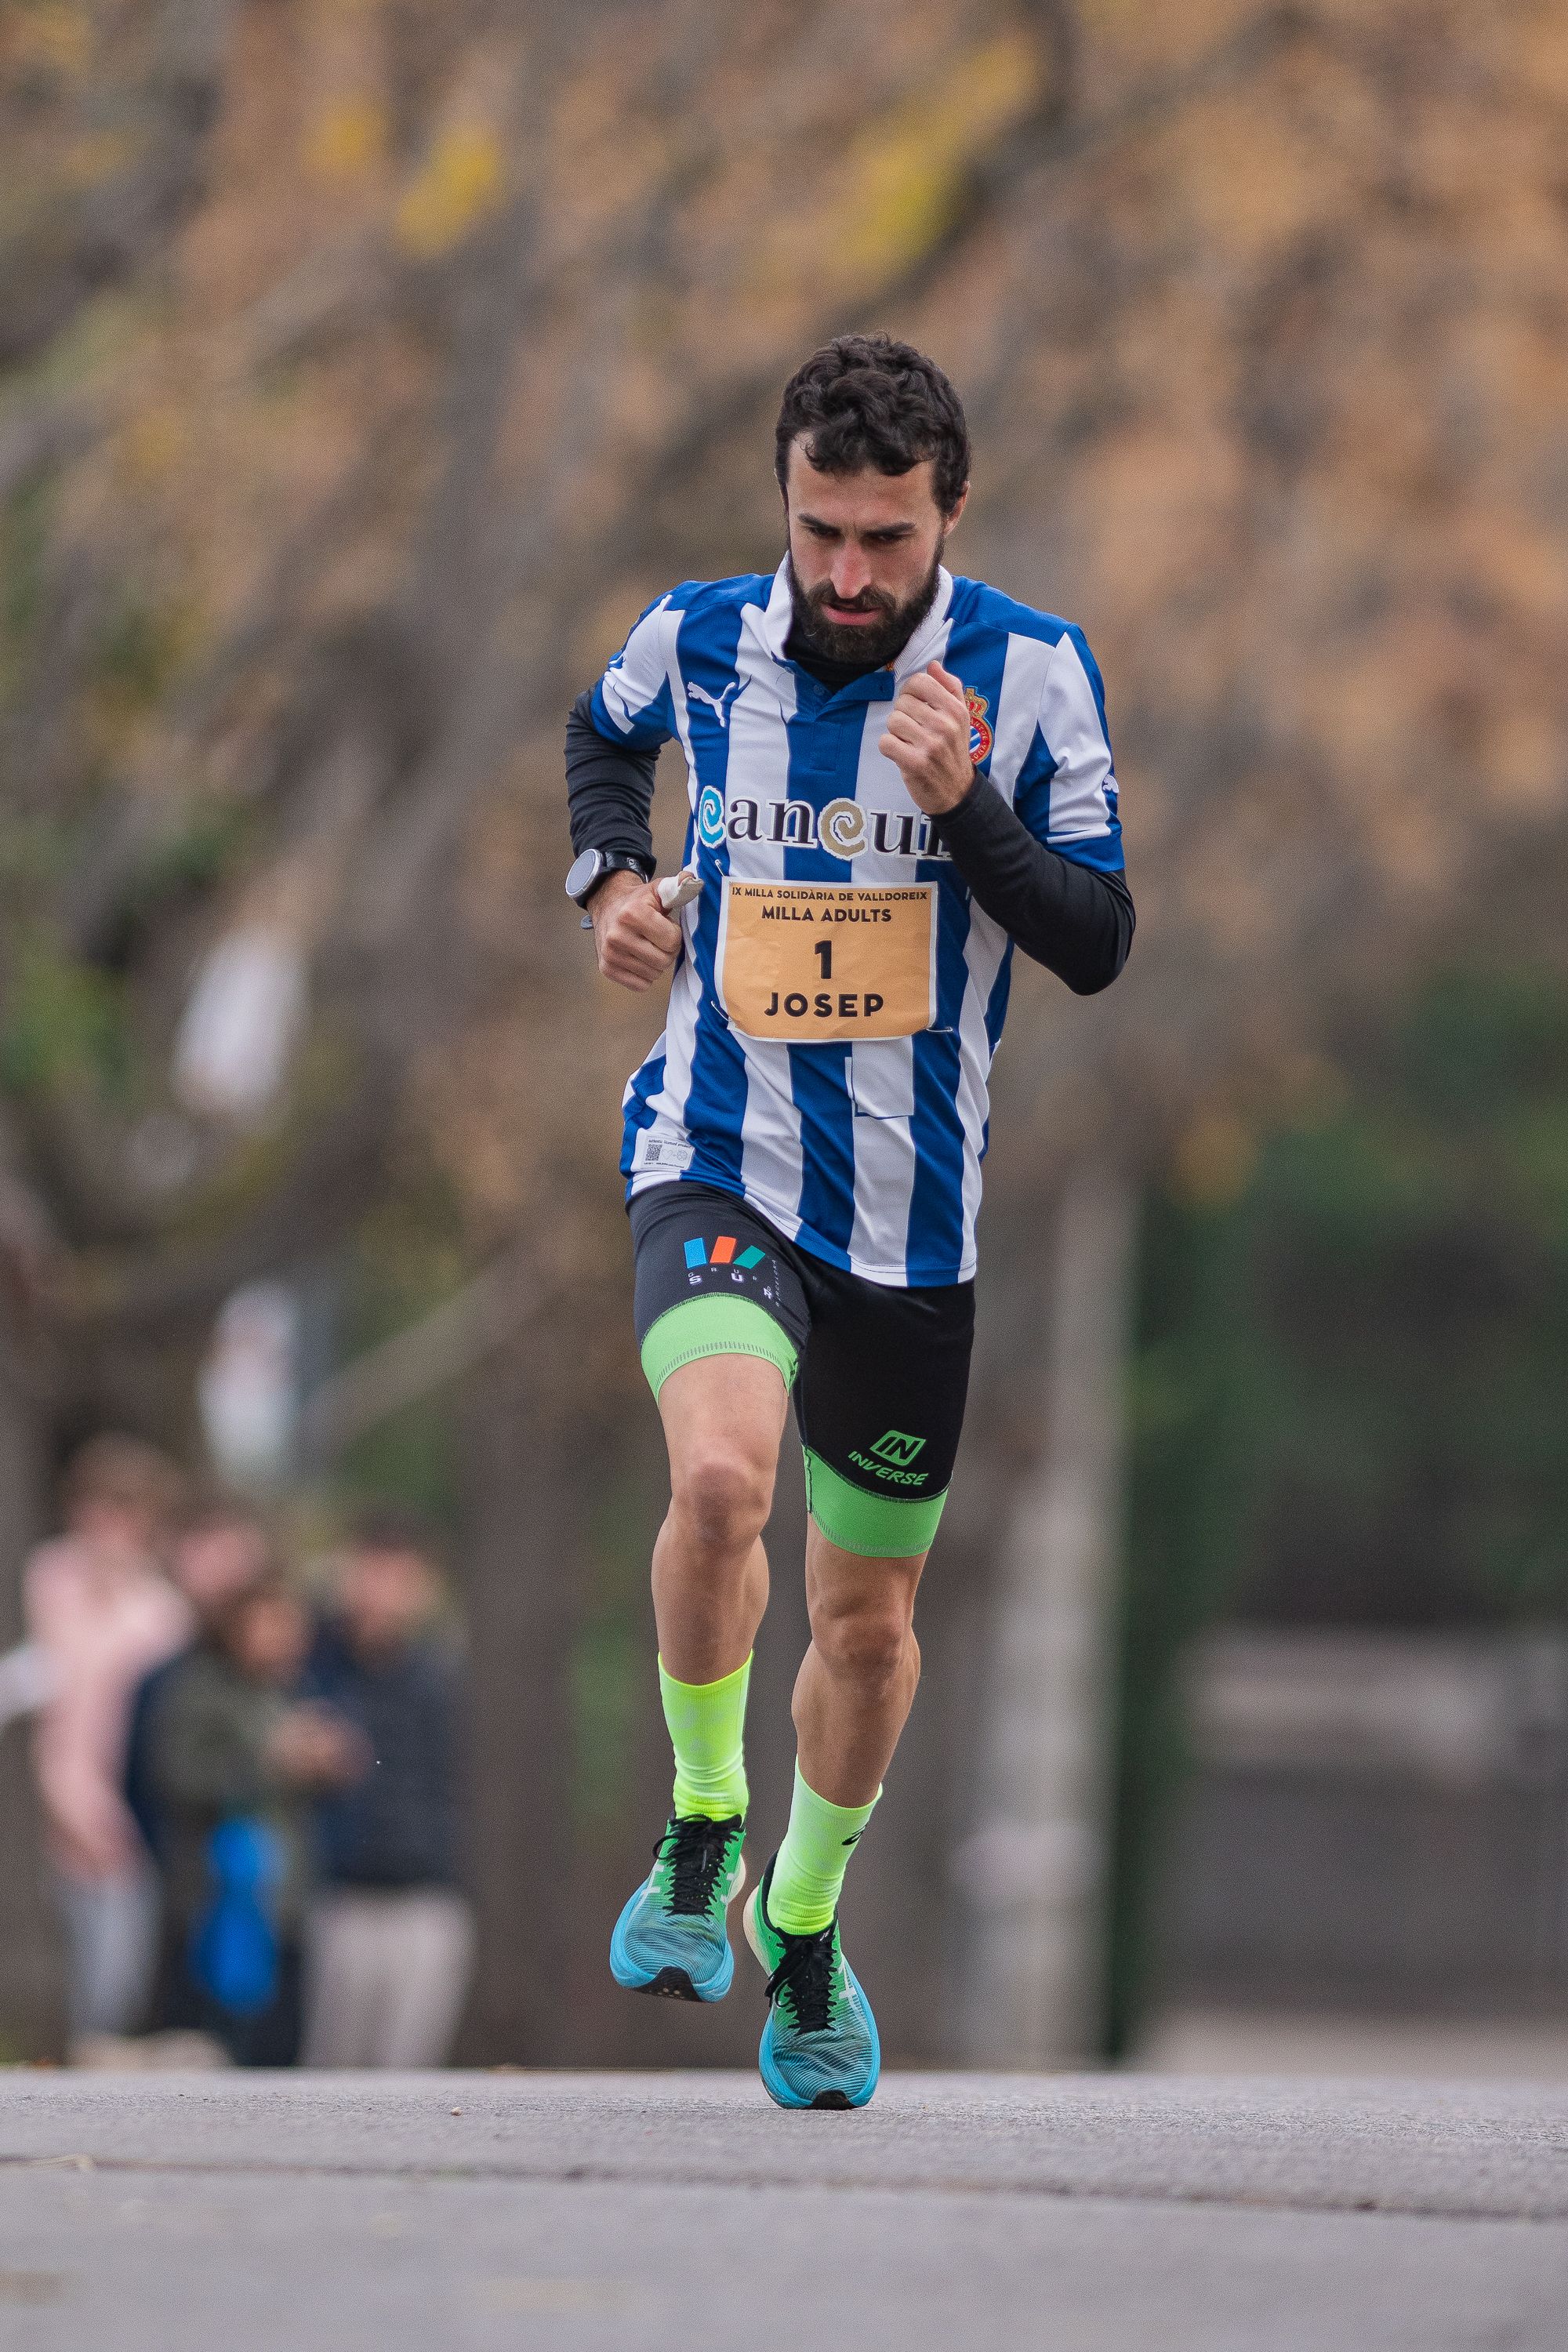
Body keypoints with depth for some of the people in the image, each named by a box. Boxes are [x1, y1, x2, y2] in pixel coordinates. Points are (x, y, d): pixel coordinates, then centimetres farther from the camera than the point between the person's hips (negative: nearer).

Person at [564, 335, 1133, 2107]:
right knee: (721, 1469, -31)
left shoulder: (1032, 672, -7)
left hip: (914, 1212, 1)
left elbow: (1098, 945, -7)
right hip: (719, 1164, -1)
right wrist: (608, 873, 4)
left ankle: (804, 1926, 38)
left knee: (868, 1621, 11)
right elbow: (608, 727, 22)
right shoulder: (697, 638, -4)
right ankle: (701, 1827, -7)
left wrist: (970, 812, -22)